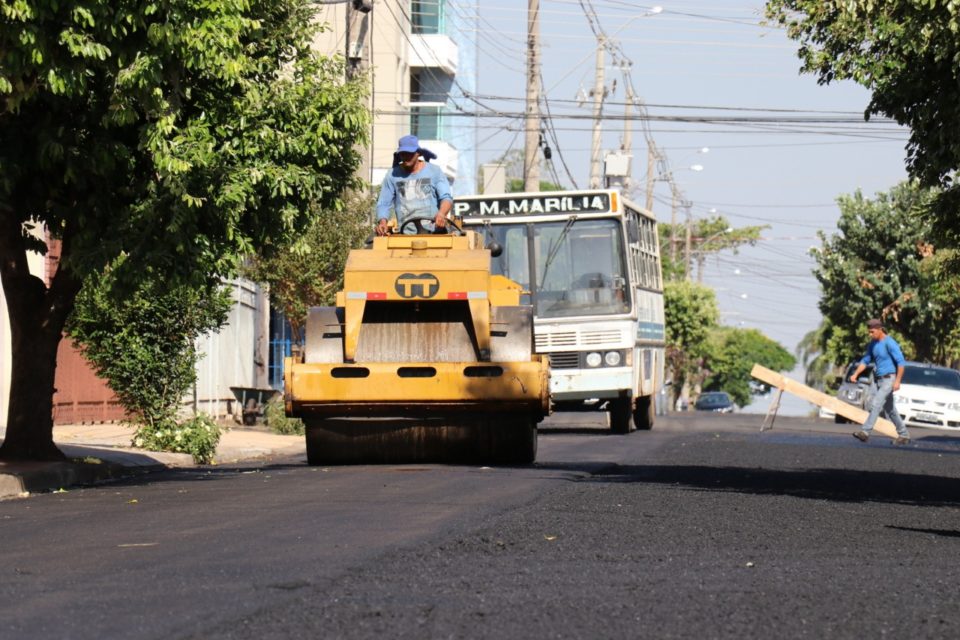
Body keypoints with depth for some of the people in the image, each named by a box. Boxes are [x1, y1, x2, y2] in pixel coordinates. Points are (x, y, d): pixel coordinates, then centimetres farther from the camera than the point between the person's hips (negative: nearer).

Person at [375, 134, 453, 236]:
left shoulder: (434, 171, 8)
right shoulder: (392, 175, 9)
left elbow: (446, 198, 1)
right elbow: (383, 204, 9)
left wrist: (441, 214, -21)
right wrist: (382, 222, -13)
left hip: (433, 231, -1)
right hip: (406, 234, 1)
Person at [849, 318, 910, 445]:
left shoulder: (890, 343, -14)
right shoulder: (873, 344, 10)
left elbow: (900, 362, -16)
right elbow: (865, 360, 15)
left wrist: (897, 381, -21)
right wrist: (855, 374, 1)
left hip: (889, 379, -9)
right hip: (879, 380, 9)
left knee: (876, 404, -18)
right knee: (890, 409, 12)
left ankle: (865, 432, -23)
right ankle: (904, 435, 21)